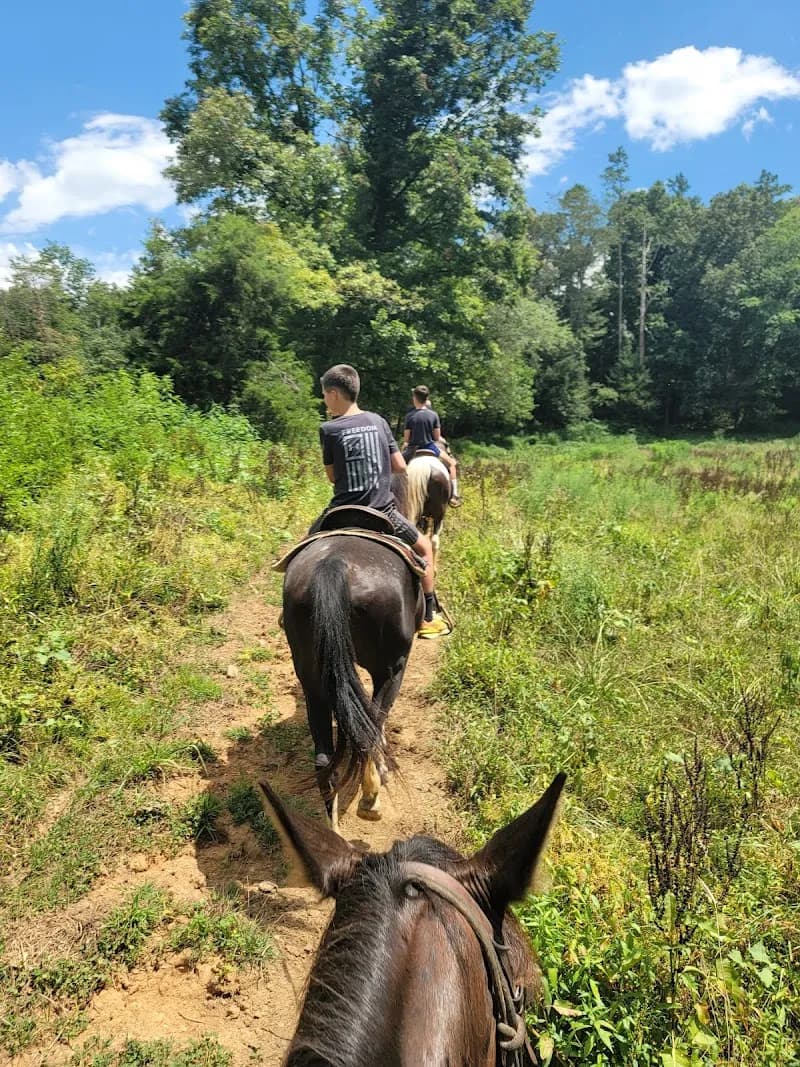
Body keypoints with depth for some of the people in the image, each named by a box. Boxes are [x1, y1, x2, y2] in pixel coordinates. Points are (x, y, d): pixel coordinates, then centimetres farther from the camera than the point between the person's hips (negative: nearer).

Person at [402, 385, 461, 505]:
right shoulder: (433, 415, -6)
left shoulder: (410, 416, -7)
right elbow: (437, 437, -1)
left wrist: (403, 451, 14)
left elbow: (406, 439, -4)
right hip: (431, 447, 0)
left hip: (413, 450, 0)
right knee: (451, 463, 21)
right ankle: (454, 496, 14)